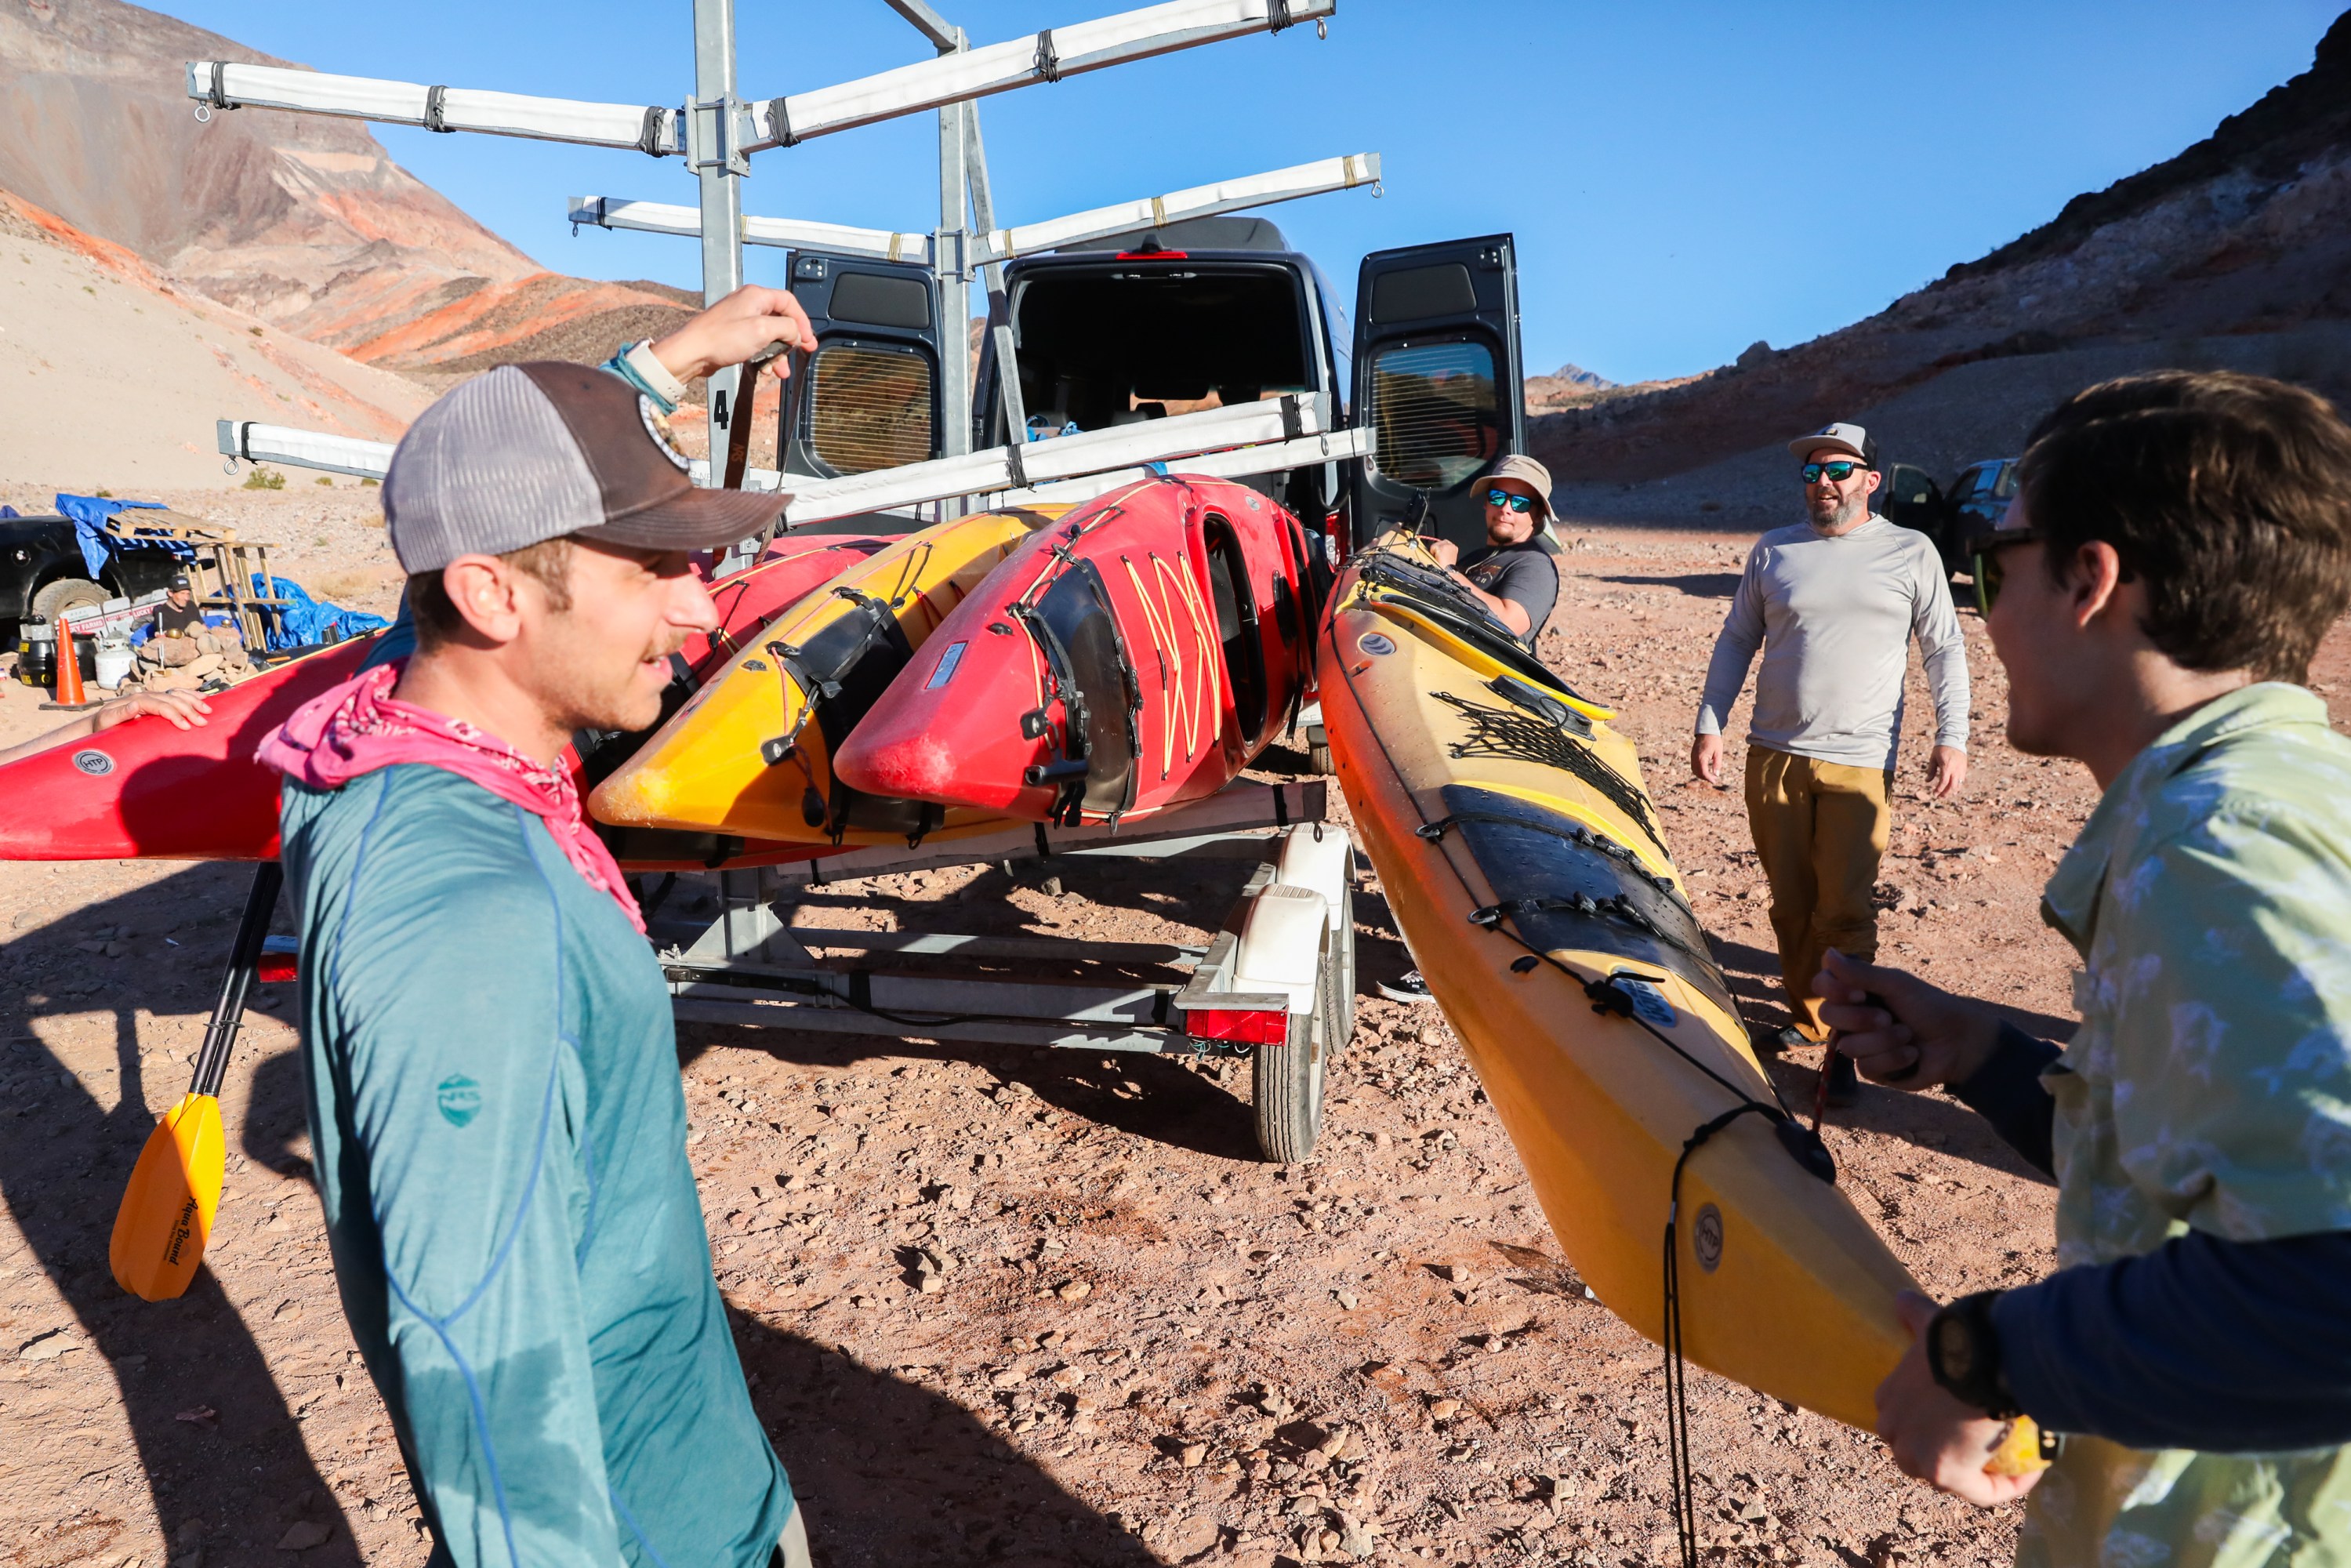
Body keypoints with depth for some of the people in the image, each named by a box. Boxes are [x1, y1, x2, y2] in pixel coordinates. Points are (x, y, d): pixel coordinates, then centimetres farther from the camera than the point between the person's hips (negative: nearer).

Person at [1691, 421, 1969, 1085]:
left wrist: (1951, 738, -3)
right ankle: (1806, 1016, 25)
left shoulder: (1911, 553, 5)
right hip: (1774, 755, 3)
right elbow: (1736, 642, 13)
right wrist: (1709, 725, 6)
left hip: (1860, 763, -3)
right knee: (1790, 903, 9)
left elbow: (1945, 650, 6)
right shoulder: (1773, 551, 9)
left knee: (1845, 910, -7)